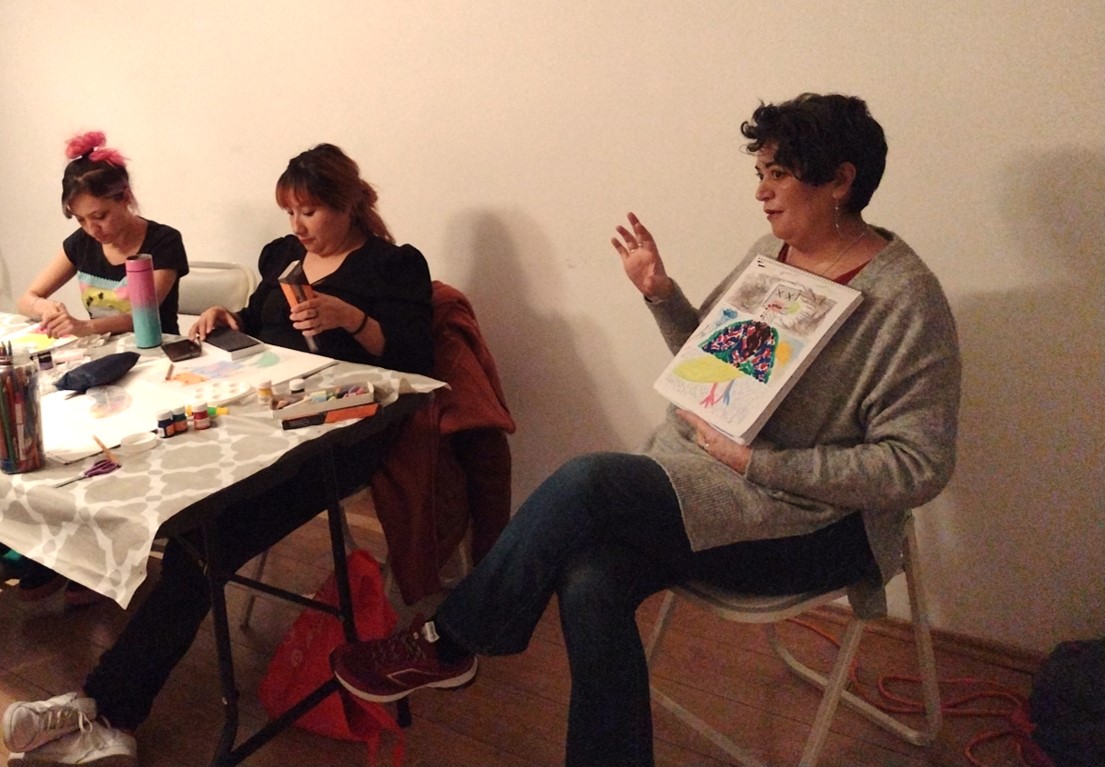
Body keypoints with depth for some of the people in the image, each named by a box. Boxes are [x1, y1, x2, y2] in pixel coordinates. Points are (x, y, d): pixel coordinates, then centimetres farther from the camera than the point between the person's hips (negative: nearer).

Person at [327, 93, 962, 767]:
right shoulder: (771, 252, 9)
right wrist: (661, 294, 1)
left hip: (815, 522, -6)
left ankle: (448, 643, -4)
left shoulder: (906, 301, -13)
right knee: (589, 586, -24)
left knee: (585, 481, -25)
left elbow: (918, 466, -16)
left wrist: (758, 462, -21)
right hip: (697, 473, 6)